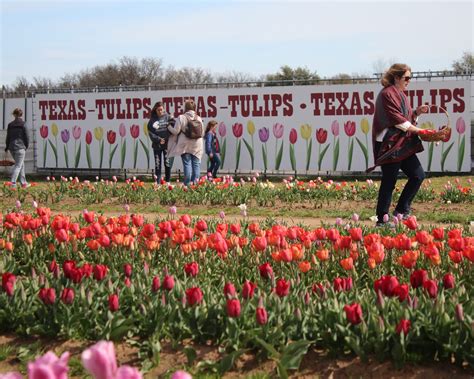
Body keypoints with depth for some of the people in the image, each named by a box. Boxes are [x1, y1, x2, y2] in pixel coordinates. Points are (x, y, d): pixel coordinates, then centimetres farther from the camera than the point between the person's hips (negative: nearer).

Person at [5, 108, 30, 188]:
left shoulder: (10, 125, 7)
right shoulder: (23, 125, -6)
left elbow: (8, 137, 10)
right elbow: (26, 137, -5)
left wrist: (7, 147, 19)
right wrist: (26, 146, 9)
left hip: (12, 148, 6)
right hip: (20, 147, -6)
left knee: (21, 164, 17)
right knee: (18, 165, -4)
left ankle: (23, 183, 20)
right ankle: (13, 183, -15)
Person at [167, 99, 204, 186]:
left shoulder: (181, 118, -7)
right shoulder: (199, 118, 3)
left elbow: (175, 131, -7)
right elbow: (202, 133, 8)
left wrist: (169, 127, 12)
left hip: (185, 145, -2)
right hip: (196, 145, 2)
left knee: (187, 163, 1)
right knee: (196, 164, 7)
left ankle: (187, 183, -1)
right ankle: (195, 182, 4)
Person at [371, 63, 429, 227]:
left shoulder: (401, 94, 18)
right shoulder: (387, 94, -11)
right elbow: (397, 119, -18)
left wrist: (417, 112, 2)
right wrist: (419, 131, -18)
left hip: (403, 144, 9)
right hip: (390, 145, -9)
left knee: (418, 175, 5)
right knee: (389, 182, -5)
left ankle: (401, 210, 15)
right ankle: (382, 219, 5)